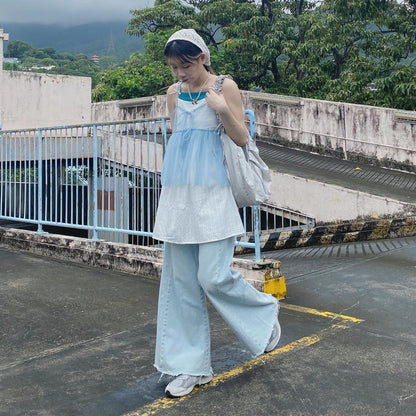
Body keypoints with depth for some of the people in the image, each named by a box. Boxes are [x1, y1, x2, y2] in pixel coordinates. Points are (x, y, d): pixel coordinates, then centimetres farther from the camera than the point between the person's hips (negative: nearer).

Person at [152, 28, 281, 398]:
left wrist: (223, 110, -18)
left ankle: (265, 311, 20)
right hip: (178, 194, 5)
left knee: (214, 277, -11)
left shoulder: (225, 86, -1)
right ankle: (190, 366, 15)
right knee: (181, 283, 5)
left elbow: (242, 139, -2)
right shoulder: (174, 93, 13)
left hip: (212, 192, -5)